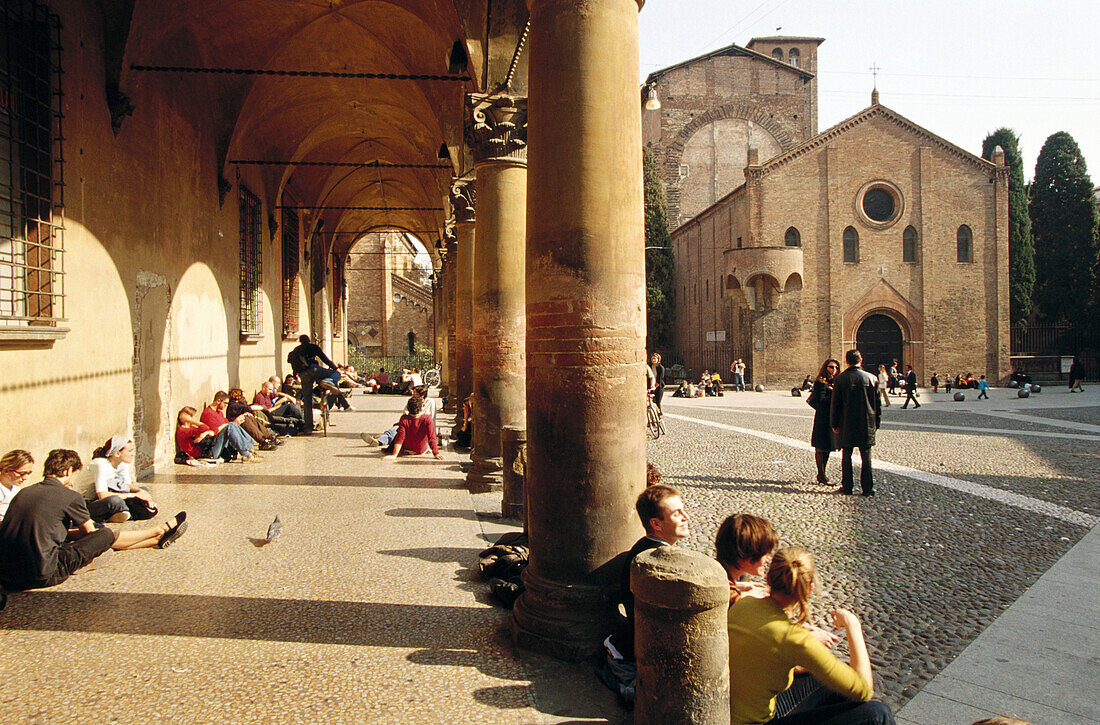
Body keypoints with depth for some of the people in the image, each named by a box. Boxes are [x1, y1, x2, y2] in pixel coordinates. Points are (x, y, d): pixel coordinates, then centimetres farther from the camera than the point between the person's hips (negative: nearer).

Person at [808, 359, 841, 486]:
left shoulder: (834, 383, 17)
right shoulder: (821, 383, -10)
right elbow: (821, 401, -18)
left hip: (832, 420, 9)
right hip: (823, 420, -9)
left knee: (827, 448, 13)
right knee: (821, 448, -2)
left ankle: (821, 474, 21)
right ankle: (822, 476, 3)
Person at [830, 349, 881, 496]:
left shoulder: (840, 379, -7)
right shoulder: (871, 378, -2)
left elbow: (835, 404, -4)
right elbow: (877, 403, 4)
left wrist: (834, 424, 5)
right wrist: (876, 423, 13)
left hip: (847, 424, -1)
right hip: (867, 424, 1)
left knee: (846, 456, 9)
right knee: (866, 457, 6)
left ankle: (847, 485, 12)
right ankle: (867, 487, 7)